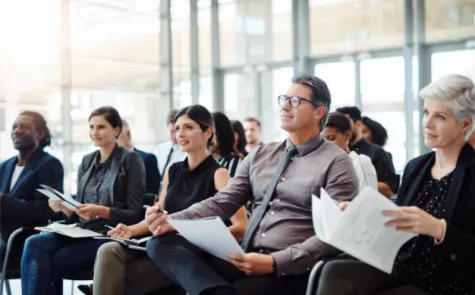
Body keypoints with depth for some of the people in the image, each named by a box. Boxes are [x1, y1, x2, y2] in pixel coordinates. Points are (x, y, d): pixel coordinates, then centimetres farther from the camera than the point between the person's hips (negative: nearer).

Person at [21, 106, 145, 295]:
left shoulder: (131, 160, 1)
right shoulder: (86, 161, 18)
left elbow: (135, 214, -5)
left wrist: (101, 211, -21)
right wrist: (65, 208, -5)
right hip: (82, 231, 6)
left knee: (42, 267, -24)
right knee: (34, 244, -26)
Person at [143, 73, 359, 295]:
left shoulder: (336, 163, -2)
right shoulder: (259, 155, 17)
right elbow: (222, 202, 12)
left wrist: (274, 263, -22)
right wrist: (171, 220, -6)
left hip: (291, 270, -8)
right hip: (244, 258, 8)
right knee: (161, 242, -18)